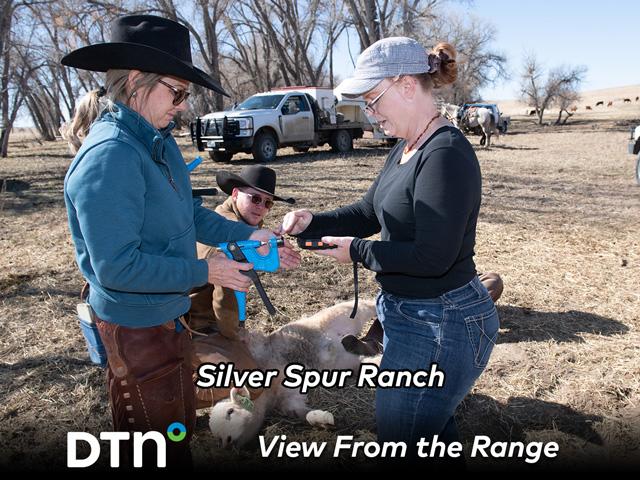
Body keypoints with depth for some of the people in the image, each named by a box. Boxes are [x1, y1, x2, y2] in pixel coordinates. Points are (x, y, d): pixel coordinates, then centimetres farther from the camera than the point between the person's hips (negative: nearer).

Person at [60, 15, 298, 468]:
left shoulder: (160, 141, 0)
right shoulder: (109, 158, -27)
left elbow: (190, 213, 8)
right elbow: (117, 266, -27)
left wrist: (250, 235, -2)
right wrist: (204, 272, -21)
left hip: (168, 314, 9)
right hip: (137, 327, -8)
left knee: (181, 423, 28)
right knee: (156, 447, 14)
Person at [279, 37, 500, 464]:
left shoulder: (446, 155, -23)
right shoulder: (406, 150, 7)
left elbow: (432, 257, -27)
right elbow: (368, 213, 14)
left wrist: (357, 251, -15)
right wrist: (312, 222, -1)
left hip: (440, 328, -10)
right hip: (412, 316, 10)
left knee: (400, 445, 6)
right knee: (435, 431, 28)